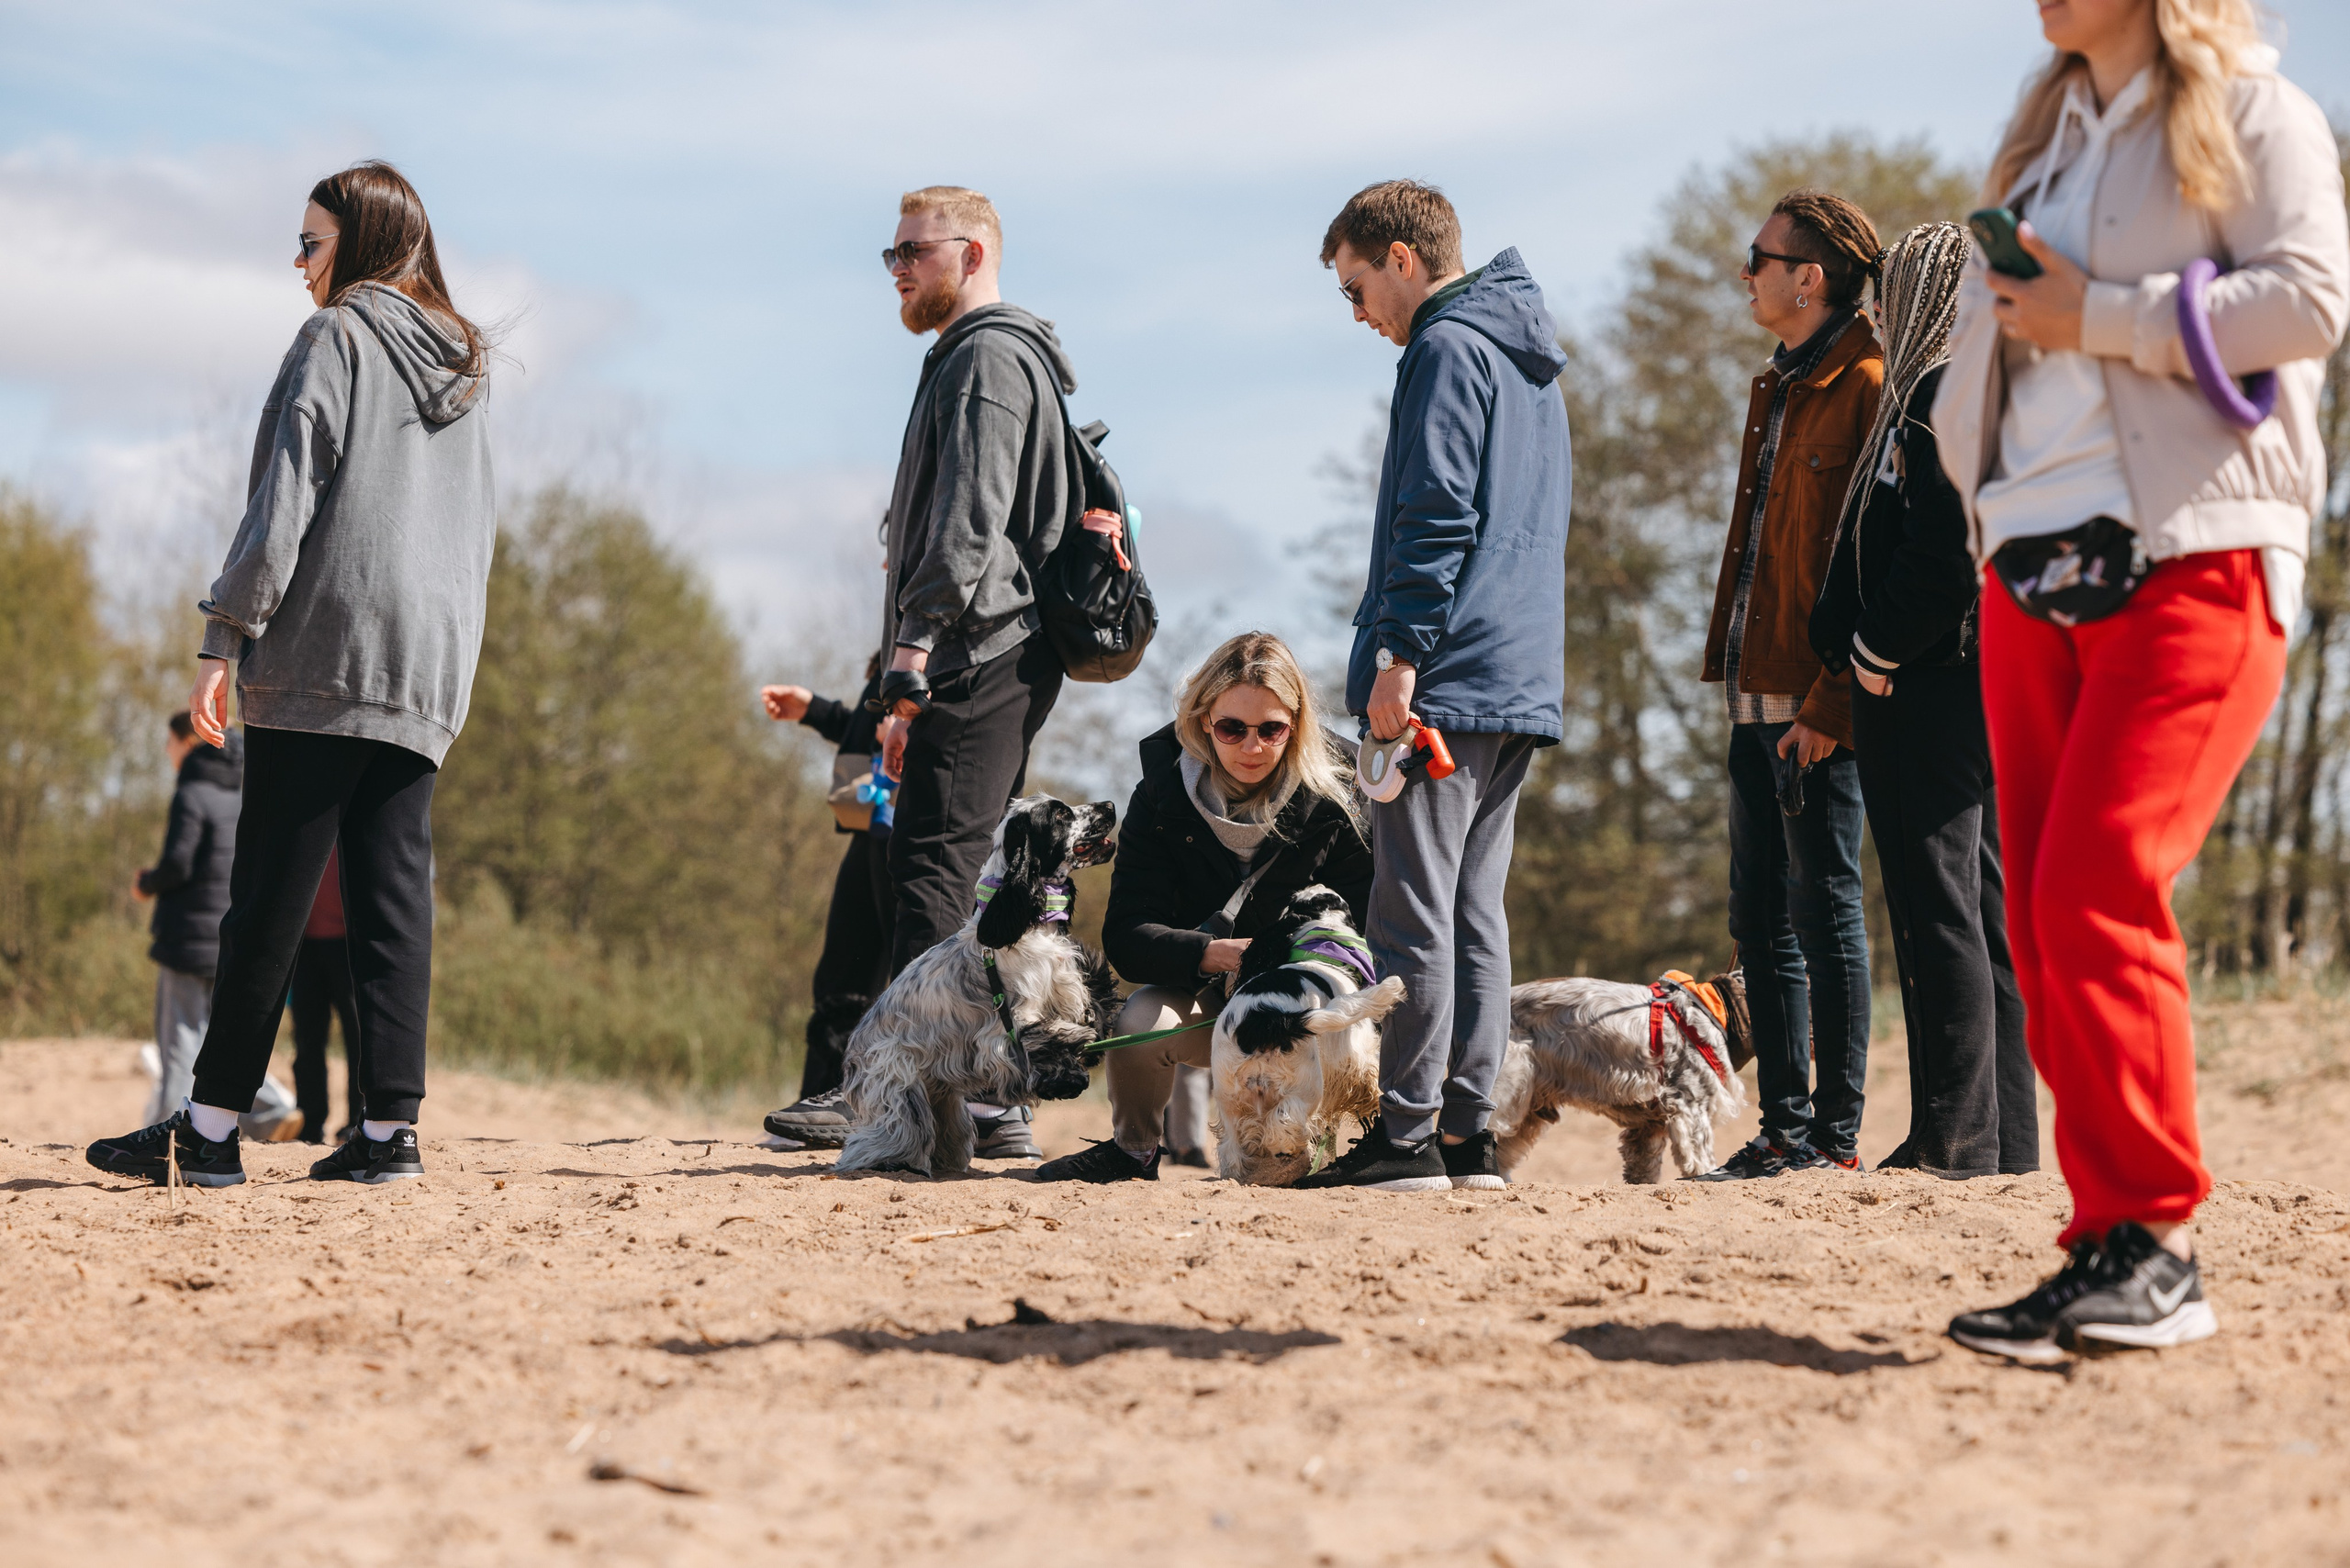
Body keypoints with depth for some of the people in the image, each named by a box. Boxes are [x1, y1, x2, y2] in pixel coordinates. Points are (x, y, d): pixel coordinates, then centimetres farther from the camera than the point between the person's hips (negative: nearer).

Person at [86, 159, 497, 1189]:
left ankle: (210, 1126, -3)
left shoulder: (337, 338, -2)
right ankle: (390, 1126, -2)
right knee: (393, 890, 3)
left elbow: (287, 491, -10)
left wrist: (225, 638, -11)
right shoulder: (462, 365, 20)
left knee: (272, 891, -5)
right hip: (428, 668, 7)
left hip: (327, 649, -6)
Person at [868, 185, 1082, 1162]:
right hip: (999, 665, 11)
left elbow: (967, 526, -18)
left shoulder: (987, 357, -7)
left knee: (934, 867, -14)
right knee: (962, 872, 10)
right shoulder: (980, 356, 26)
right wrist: (917, 667, 20)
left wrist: (911, 666, -22)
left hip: (976, 659, -11)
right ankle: (992, 1105, 11)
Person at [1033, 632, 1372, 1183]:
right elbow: (1125, 936, -15)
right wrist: (1207, 954, -35)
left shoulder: (1333, 802, -11)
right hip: (1205, 993, 1)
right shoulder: (1164, 795, -9)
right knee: (1143, 1019, -32)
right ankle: (1133, 1150, 1)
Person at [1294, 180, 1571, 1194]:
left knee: (1413, 912, -7)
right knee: (1476, 912, 9)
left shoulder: (1446, 348, -7)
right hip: (1524, 684, 10)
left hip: (1442, 681, -10)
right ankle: (1466, 1133, 10)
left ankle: (1408, 1137, -7)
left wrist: (1399, 652, -18)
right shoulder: (1530, 362, 22)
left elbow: (1436, 512, -17)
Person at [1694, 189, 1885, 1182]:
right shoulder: (1776, 389, 19)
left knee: (1823, 910, -5)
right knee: (1761, 918, 10)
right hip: (1758, 697, 9)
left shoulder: (1865, 387, -10)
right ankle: (1785, 1129, 15)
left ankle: (1834, 1136, 0)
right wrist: (1735, 673, 16)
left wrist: (1829, 700, -19)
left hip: (1818, 706, -9)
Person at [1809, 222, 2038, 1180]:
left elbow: (1947, 549, -21)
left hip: (1930, 682, -10)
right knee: (1983, 907, 9)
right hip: (1981, 679, 10)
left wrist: (1876, 650, -14)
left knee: (1938, 906, -9)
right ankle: (2007, 1138, 12)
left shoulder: (1946, 393, -10)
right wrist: (1858, 647, 10)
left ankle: (1955, 1137, -9)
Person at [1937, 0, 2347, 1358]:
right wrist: (1983, 499, 11)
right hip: (2036, 569, 7)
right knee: (2044, 911, 0)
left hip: (2197, 560, -7)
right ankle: (2114, 1248, 5)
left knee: (2096, 887, -18)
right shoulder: (2043, 141, 23)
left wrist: (2098, 317, -11)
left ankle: (2153, 1249, -11)